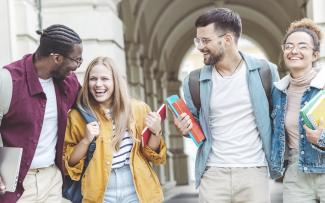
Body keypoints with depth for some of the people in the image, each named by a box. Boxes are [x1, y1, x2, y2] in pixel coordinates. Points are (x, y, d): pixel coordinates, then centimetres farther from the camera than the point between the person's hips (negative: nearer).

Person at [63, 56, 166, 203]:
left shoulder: (137, 109, -1)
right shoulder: (78, 116, -4)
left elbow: (151, 154, 6)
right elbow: (70, 163, -1)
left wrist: (156, 132, -11)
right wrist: (86, 140, -15)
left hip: (137, 191, 1)